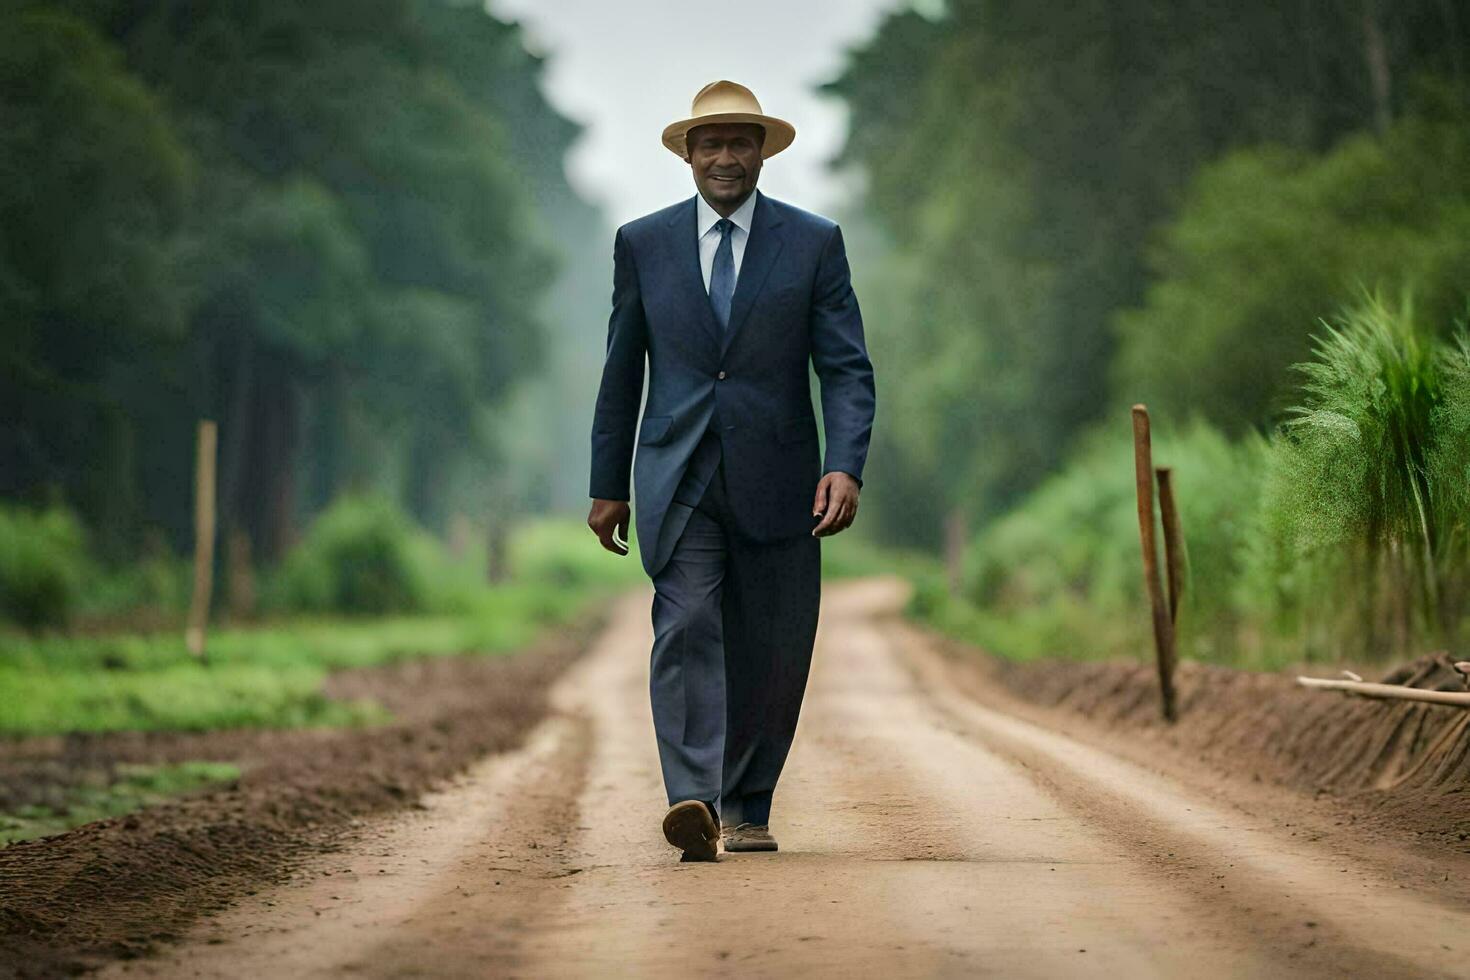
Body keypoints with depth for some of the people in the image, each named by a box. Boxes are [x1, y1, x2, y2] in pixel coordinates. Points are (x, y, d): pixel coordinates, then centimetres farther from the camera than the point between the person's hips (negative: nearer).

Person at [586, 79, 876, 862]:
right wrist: (608, 484, 10)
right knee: (686, 629, -15)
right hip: (679, 478, 0)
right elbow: (621, 372, 12)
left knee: (771, 651, 4)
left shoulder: (814, 242, 3)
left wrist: (846, 466, -15)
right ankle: (694, 804, -24)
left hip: (776, 480, 0)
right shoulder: (642, 243, 7)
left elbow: (846, 368, -1)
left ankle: (746, 808, 19)